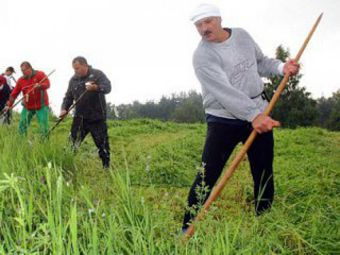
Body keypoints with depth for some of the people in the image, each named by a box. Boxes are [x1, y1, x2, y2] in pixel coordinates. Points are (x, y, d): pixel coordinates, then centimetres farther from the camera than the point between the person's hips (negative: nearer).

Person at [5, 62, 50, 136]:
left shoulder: (40, 74, -6)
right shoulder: (21, 80, 5)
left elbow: (47, 84, -19)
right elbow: (14, 93, 5)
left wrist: (39, 86, -38)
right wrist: (10, 103, -3)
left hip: (41, 105, -4)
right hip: (27, 106, 4)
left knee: (43, 125, -9)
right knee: (22, 125, 3)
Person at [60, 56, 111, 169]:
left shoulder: (97, 74, -6)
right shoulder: (73, 79, 8)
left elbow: (107, 87, -21)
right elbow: (68, 97, 12)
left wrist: (96, 87, -41)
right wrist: (64, 109, -6)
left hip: (97, 117, -4)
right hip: (80, 117, 4)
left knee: (102, 143, 3)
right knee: (73, 143, 4)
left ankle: (106, 167, 17)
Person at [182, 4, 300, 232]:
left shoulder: (242, 35, 5)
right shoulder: (202, 56, -15)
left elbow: (261, 62, 18)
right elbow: (224, 91, -27)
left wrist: (281, 67, -3)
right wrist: (253, 115, -37)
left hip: (260, 114, 5)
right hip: (224, 120, -5)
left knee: (264, 175, 11)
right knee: (207, 177, -10)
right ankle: (188, 228, 1)